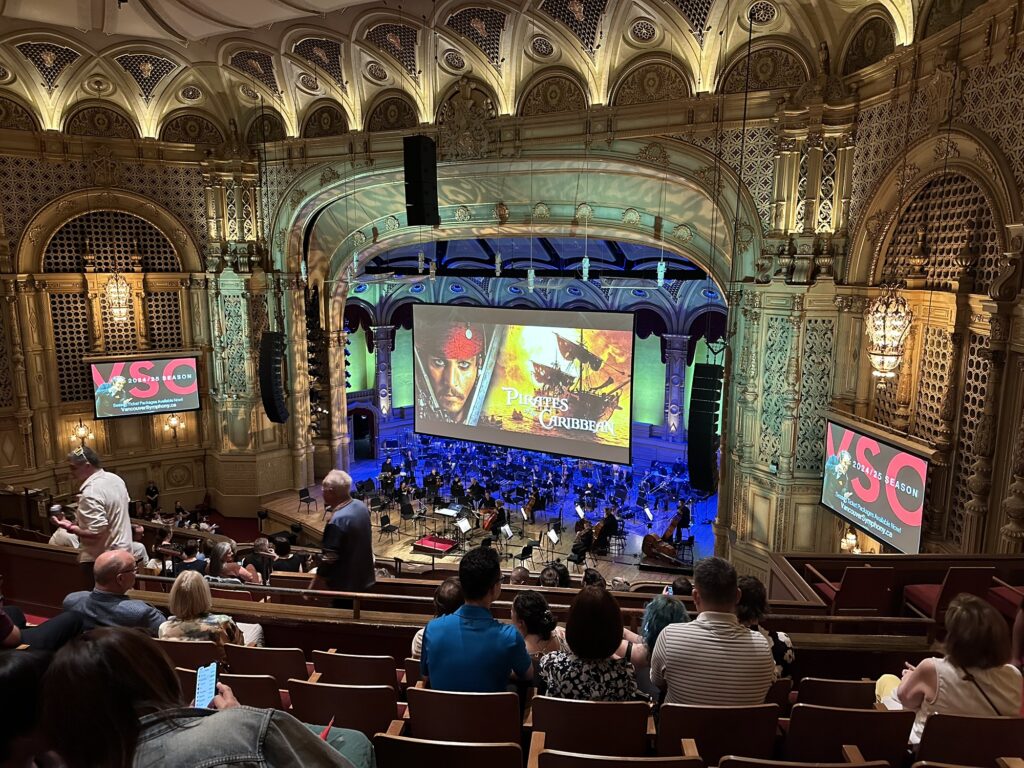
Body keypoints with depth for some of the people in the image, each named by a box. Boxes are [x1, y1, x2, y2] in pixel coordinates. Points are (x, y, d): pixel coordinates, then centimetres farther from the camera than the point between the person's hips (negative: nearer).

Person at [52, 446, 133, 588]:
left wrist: (70, 527, -15)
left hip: (100, 560, -9)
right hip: (123, 548, 9)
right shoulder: (115, 479, 2)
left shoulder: (90, 493, -25)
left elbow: (97, 533, -27)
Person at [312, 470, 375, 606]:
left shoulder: (337, 521, -29)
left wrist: (314, 587, -14)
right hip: (364, 577, 8)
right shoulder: (360, 505, -3)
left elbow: (329, 559, -24)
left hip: (346, 584, -8)